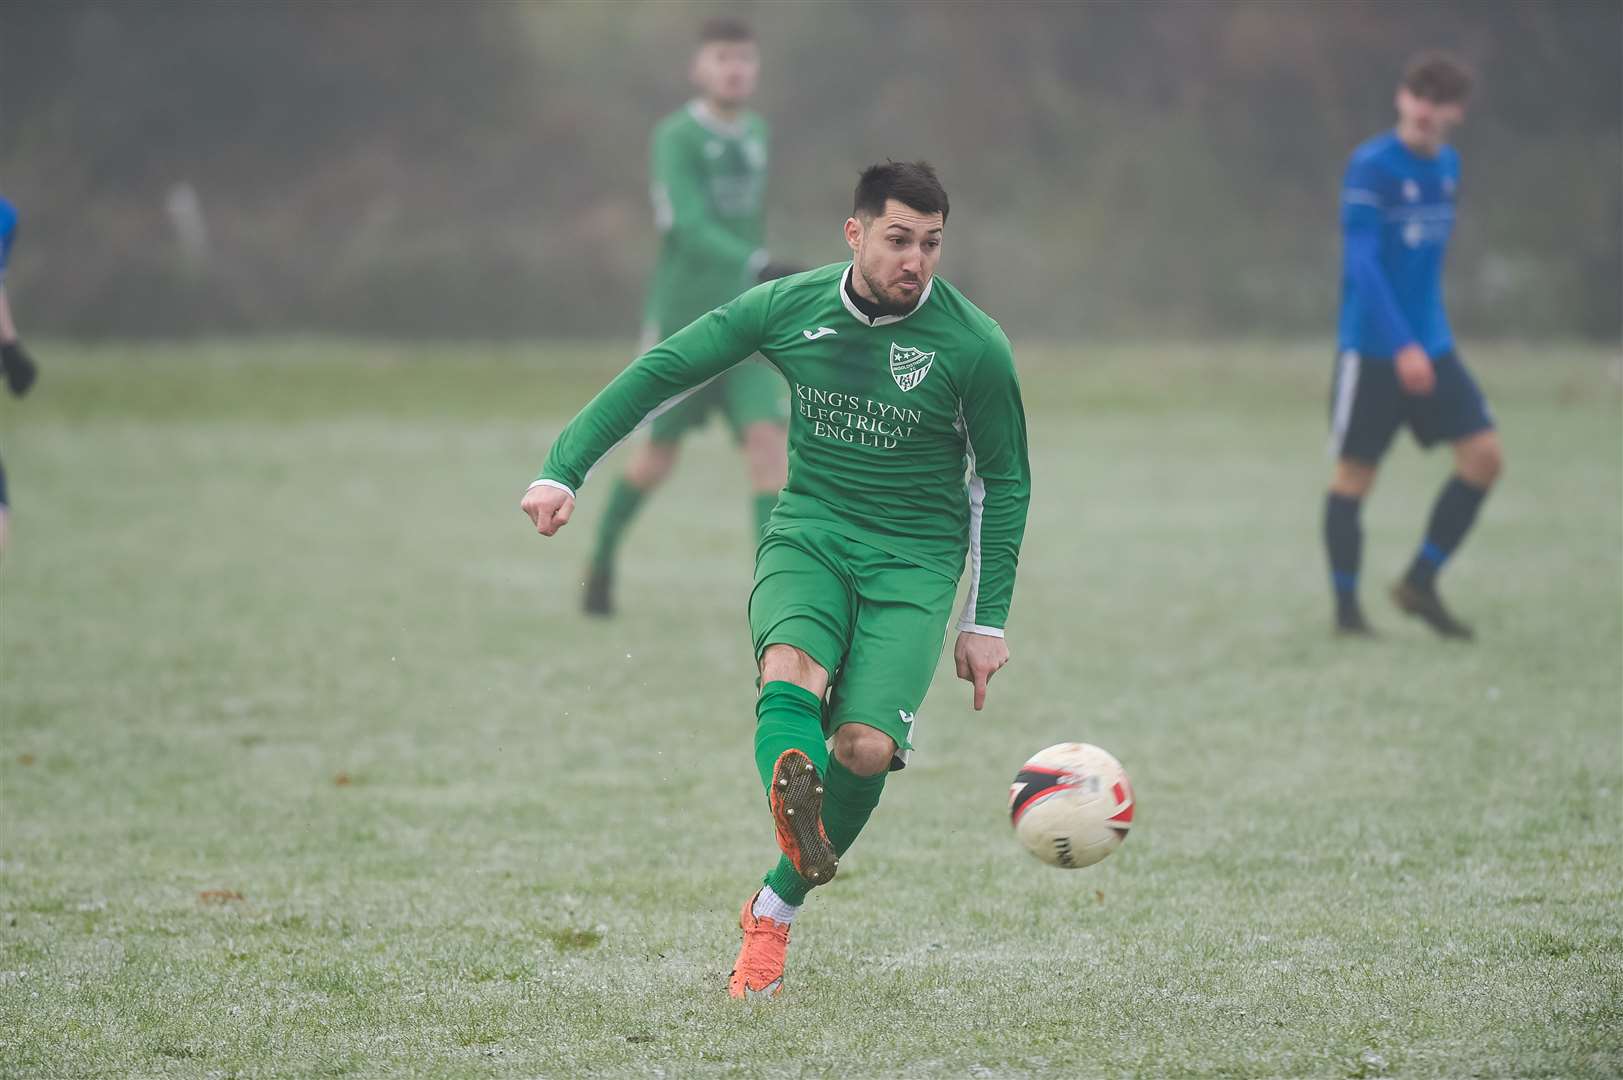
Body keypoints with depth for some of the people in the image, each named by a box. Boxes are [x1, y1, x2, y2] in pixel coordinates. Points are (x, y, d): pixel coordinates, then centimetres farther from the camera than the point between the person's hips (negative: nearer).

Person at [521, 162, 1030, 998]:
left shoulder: (974, 345, -9)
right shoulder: (788, 307, -4)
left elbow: (1004, 482, 3)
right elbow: (660, 371, 3)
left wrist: (987, 622, 2)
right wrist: (564, 469, -5)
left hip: (913, 560, -1)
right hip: (807, 531, 1)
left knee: (865, 747, -20)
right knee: (791, 671, -32)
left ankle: (774, 911, 4)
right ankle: (797, 814, -65)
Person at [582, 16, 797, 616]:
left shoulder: (757, 134, 9)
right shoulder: (676, 138, -12)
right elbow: (692, 227, -25)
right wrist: (759, 270, -40)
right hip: (681, 320, -4)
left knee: (767, 438, -14)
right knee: (660, 454, 7)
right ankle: (602, 558, 33)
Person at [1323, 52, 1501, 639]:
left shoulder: (1447, 165, 9)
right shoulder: (1370, 166, -14)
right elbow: (1362, 262, -20)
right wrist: (1402, 347, -25)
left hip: (1431, 345, 7)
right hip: (1373, 348, -7)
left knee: (1484, 455, -3)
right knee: (1355, 474, 0)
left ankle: (1420, 584, 10)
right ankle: (1346, 606, 14)